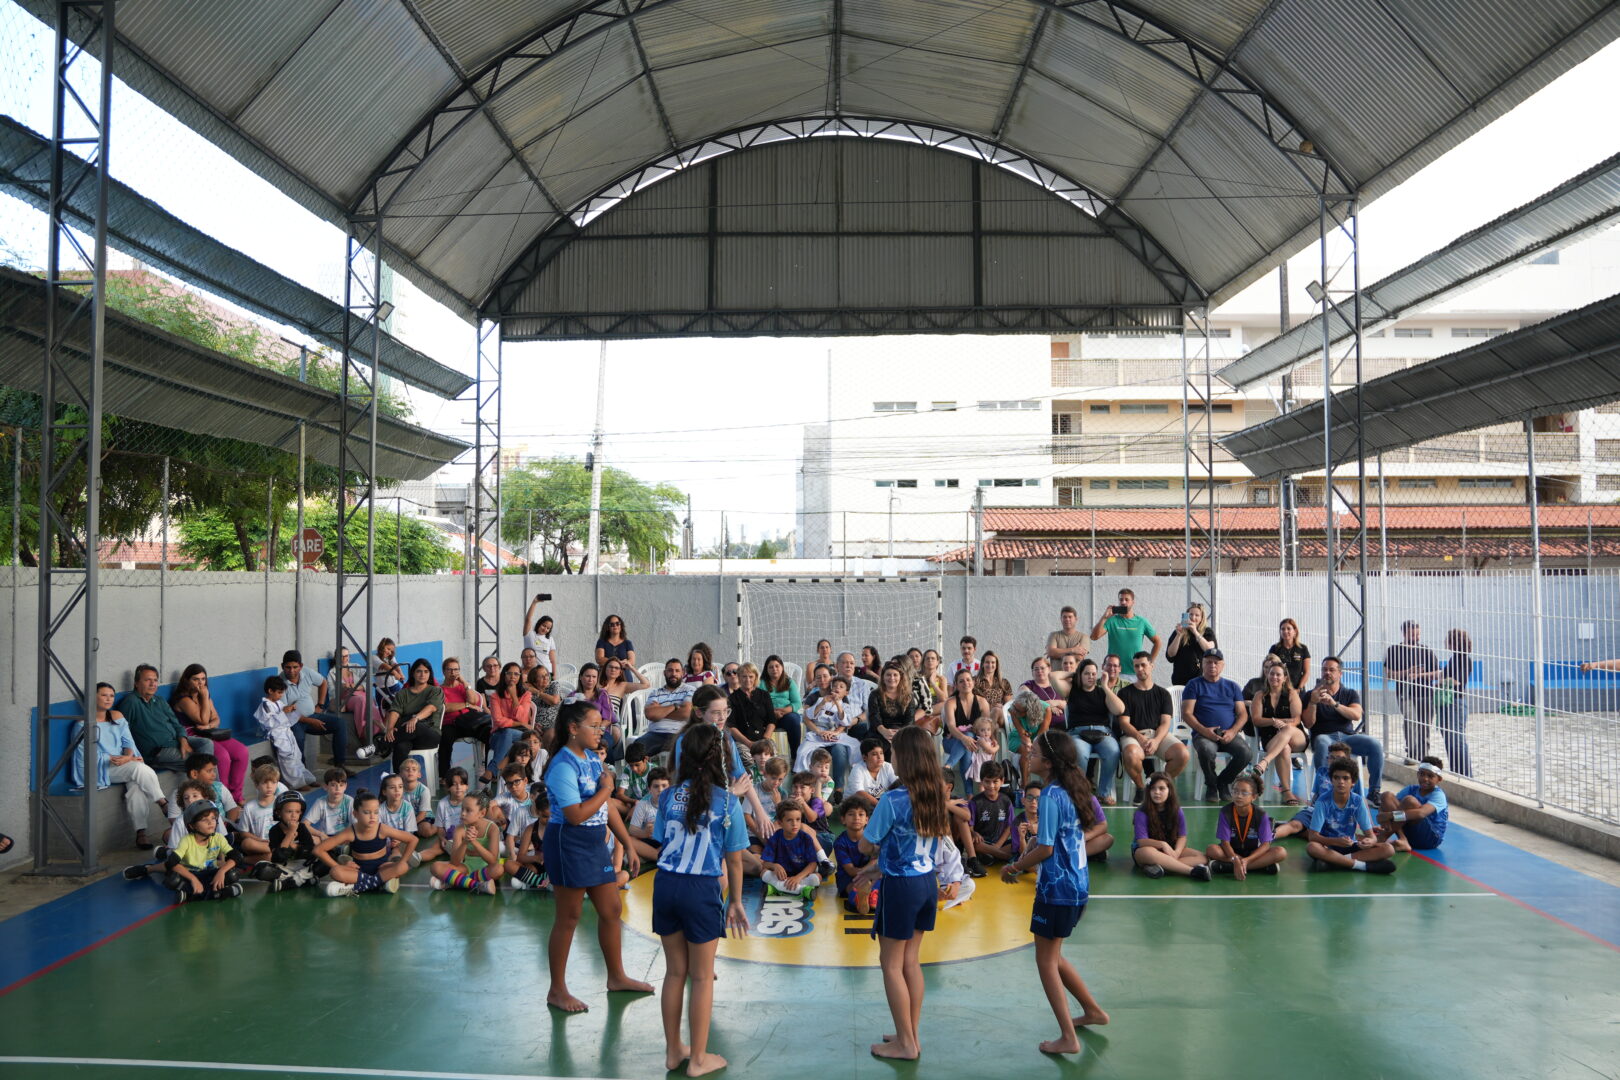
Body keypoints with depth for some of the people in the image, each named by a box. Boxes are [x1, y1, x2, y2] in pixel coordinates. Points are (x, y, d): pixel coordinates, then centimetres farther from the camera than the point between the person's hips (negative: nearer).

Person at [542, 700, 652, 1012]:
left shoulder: (593, 757, 7)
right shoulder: (563, 766, -19)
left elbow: (608, 806, 11)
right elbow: (576, 815, -26)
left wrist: (628, 845, 11)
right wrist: (606, 788, -15)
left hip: (596, 844, 8)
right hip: (569, 846, -8)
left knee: (611, 910, 15)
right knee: (569, 917, 3)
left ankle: (616, 976, 32)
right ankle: (557, 990, 18)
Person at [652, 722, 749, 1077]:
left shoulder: (669, 796, 0)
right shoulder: (727, 802, -9)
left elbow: (661, 845, 5)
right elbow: (733, 861, -3)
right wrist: (735, 901, 8)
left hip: (665, 885, 4)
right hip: (702, 890, -4)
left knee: (674, 972, 18)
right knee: (702, 978, 11)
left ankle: (673, 1050, 30)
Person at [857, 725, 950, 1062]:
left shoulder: (893, 800, -21)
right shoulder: (935, 796, 0)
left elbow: (866, 845, -8)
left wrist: (877, 850, 15)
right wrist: (878, 867, 17)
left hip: (901, 887, -7)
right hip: (927, 883, 7)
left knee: (891, 965, 8)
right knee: (910, 960, 18)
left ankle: (906, 1043, 15)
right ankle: (912, 1035, 26)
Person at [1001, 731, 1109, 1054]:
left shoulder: (1050, 796, -20)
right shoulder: (1071, 790, 7)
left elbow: (1045, 849, -20)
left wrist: (1014, 867, -7)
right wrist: (1023, 859, 7)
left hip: (1057, 888, -9)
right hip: (1078, 885, 9)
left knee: (1046, 961, 4)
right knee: (1052, 956, 22)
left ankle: (1068, 1038, 9)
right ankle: (1093, 1010, 33)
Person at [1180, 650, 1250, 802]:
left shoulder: (1232, 687, 19)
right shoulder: (1194, 685, 9)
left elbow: (1243, 714, 12)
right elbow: (1186, 714, 0)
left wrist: (1233, 731, -8)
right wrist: (1204, 730, -16)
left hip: (1230, 734, 3)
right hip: (1204, 734, -3)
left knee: (1245, 752, -28)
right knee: (1207, 750, -38)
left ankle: (1223, 781, 2)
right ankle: (1211, 784, -6)